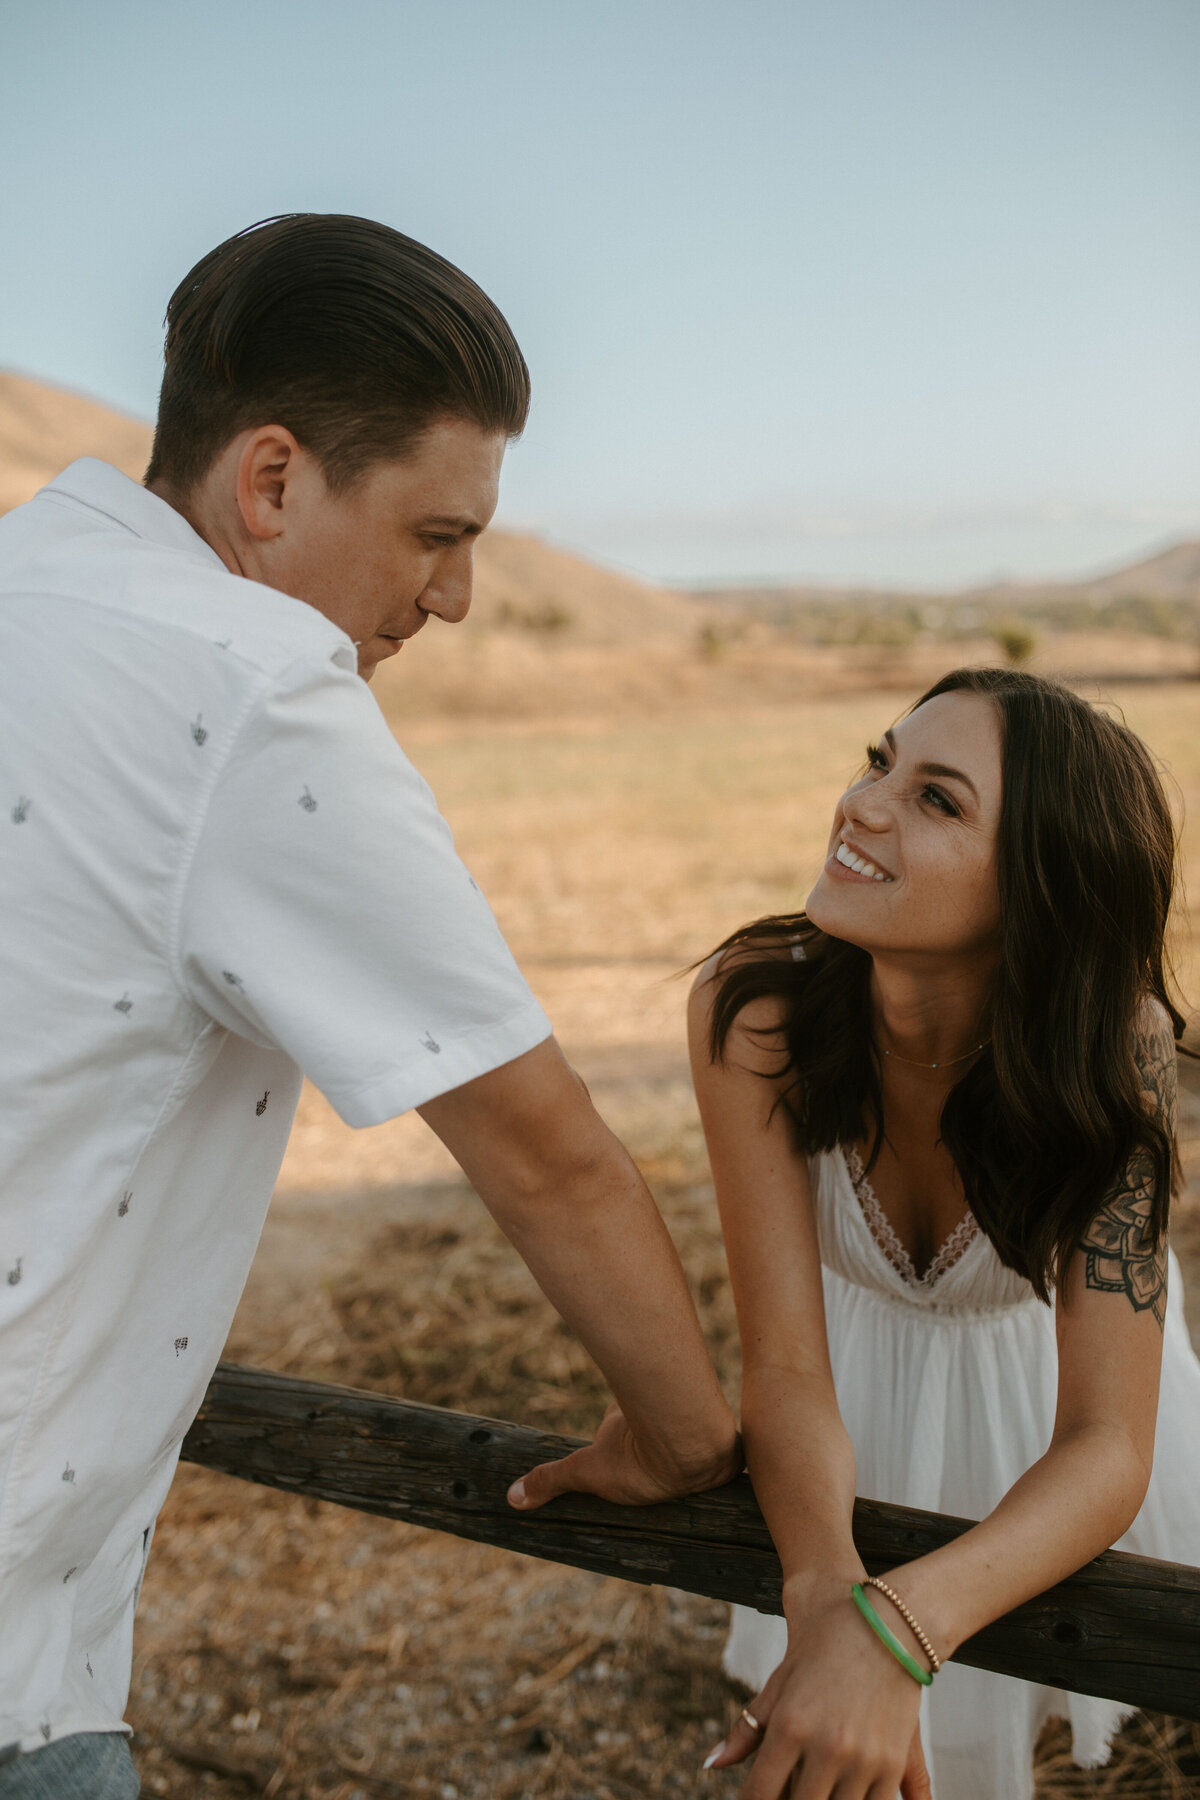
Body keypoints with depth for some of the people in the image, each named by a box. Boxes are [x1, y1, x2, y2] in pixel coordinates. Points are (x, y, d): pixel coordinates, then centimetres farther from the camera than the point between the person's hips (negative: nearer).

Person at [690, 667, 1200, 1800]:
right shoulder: (753, 1007, -34)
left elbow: (1106, 1449, -38)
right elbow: (784, 1369, -31)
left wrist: (894, 1629, -55)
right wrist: (826, 1595, -51)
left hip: (1049, 1367, 0)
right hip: (864, 1372, 1)